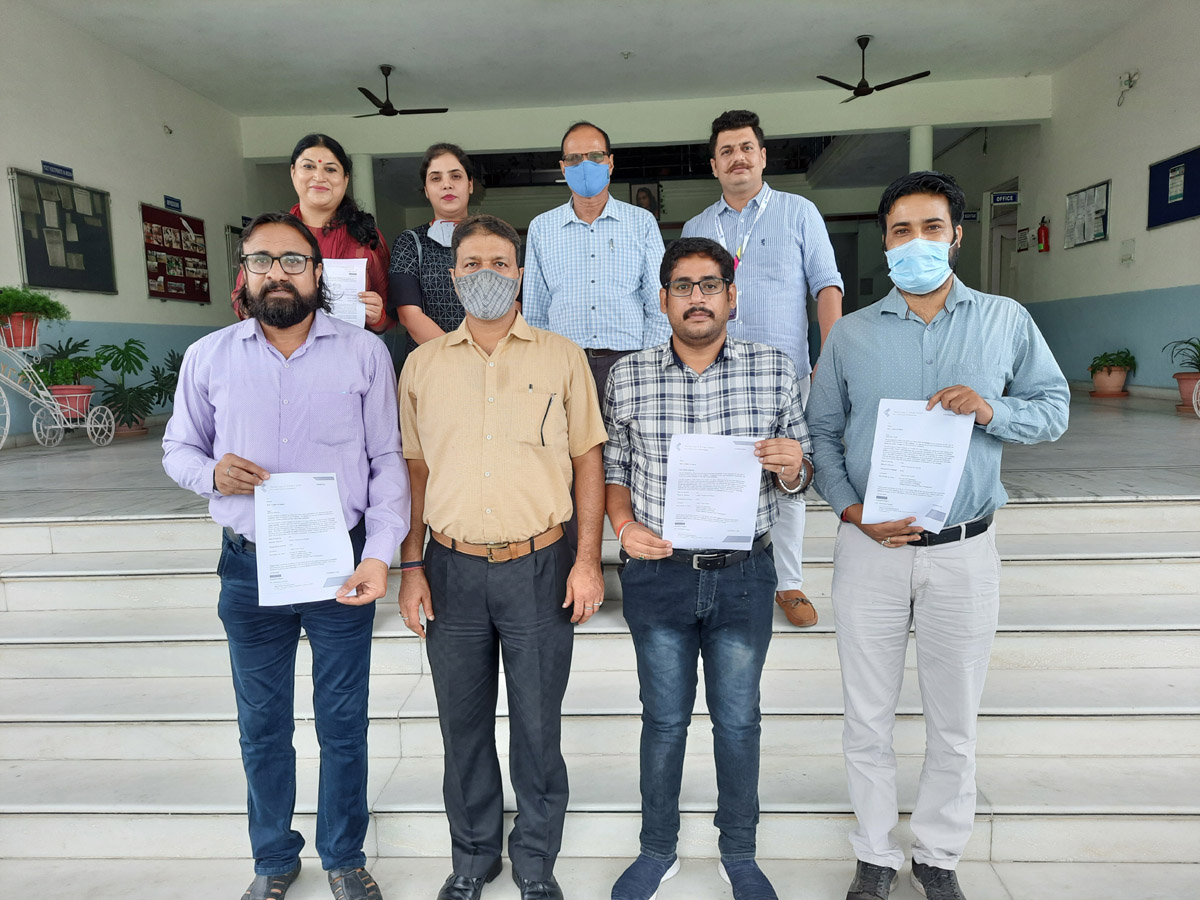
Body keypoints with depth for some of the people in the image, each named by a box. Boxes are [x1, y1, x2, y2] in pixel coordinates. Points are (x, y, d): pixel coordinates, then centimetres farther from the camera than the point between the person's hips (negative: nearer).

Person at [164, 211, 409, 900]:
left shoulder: (364, 353, -2)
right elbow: (178, 447, 13)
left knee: (343, 725, 12)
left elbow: (388, 462, -4)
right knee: (263, 726, 17)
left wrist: (380, 553, -15)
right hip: (249, 568, 2)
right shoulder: (208, 357, 4)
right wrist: (211, 473, -11)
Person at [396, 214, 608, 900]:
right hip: (452, 569, 2)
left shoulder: (562, 357, 3)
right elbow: (415, 469, 9)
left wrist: (588, 559, -4)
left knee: (538, 726, 10)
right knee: (464, 724, 15)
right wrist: (411, 566, 5)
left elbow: (588, 459, 3)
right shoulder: (423, 364, 8)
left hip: (539, 567, -1)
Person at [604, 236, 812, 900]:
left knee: (738, 720, 14)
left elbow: (795, 482, 5)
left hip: (744, 572, 0)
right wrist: (623, 523, -9)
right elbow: (612, 466, 8)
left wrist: (793, 465, -17)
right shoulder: (628, 376, -1)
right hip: (657, 571, 0)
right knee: (664, 719, 14)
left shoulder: (775, 371, -1)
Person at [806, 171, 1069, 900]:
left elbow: (1055, 408, 7)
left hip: (964, 549, 0)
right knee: (869, 717, 10)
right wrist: (852, 511, -10)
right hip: (871, 546, 0)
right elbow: (822, 432, 4)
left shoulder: (1007, 322, 4)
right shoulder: (851, 334, 4)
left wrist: (991, 410, -14)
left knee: (955, 721, 13)